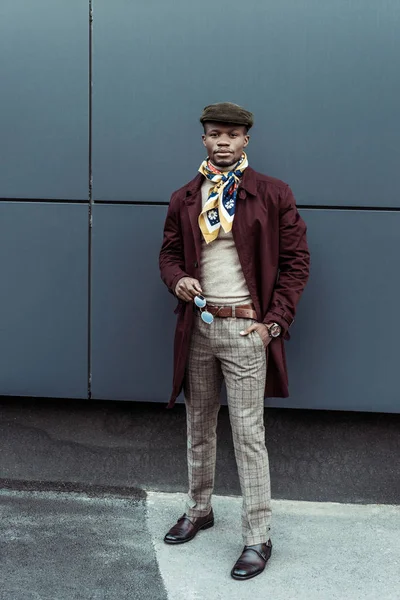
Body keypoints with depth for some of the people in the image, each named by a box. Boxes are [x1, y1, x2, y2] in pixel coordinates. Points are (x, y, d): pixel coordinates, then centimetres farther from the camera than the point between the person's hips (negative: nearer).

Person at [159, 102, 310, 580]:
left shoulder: (273, 195, -3)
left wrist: (274, 323, -8)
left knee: (248, 434, -3)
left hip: (245, 328, -4)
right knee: (198, 427, 16)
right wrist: (177, 279, -7)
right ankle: (198, 510, 34)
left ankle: (257, 537, 7)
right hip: (197, 326, 4)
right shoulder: (183, 199, 8)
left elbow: (296, 261, -1)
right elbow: (169, 252, 17)